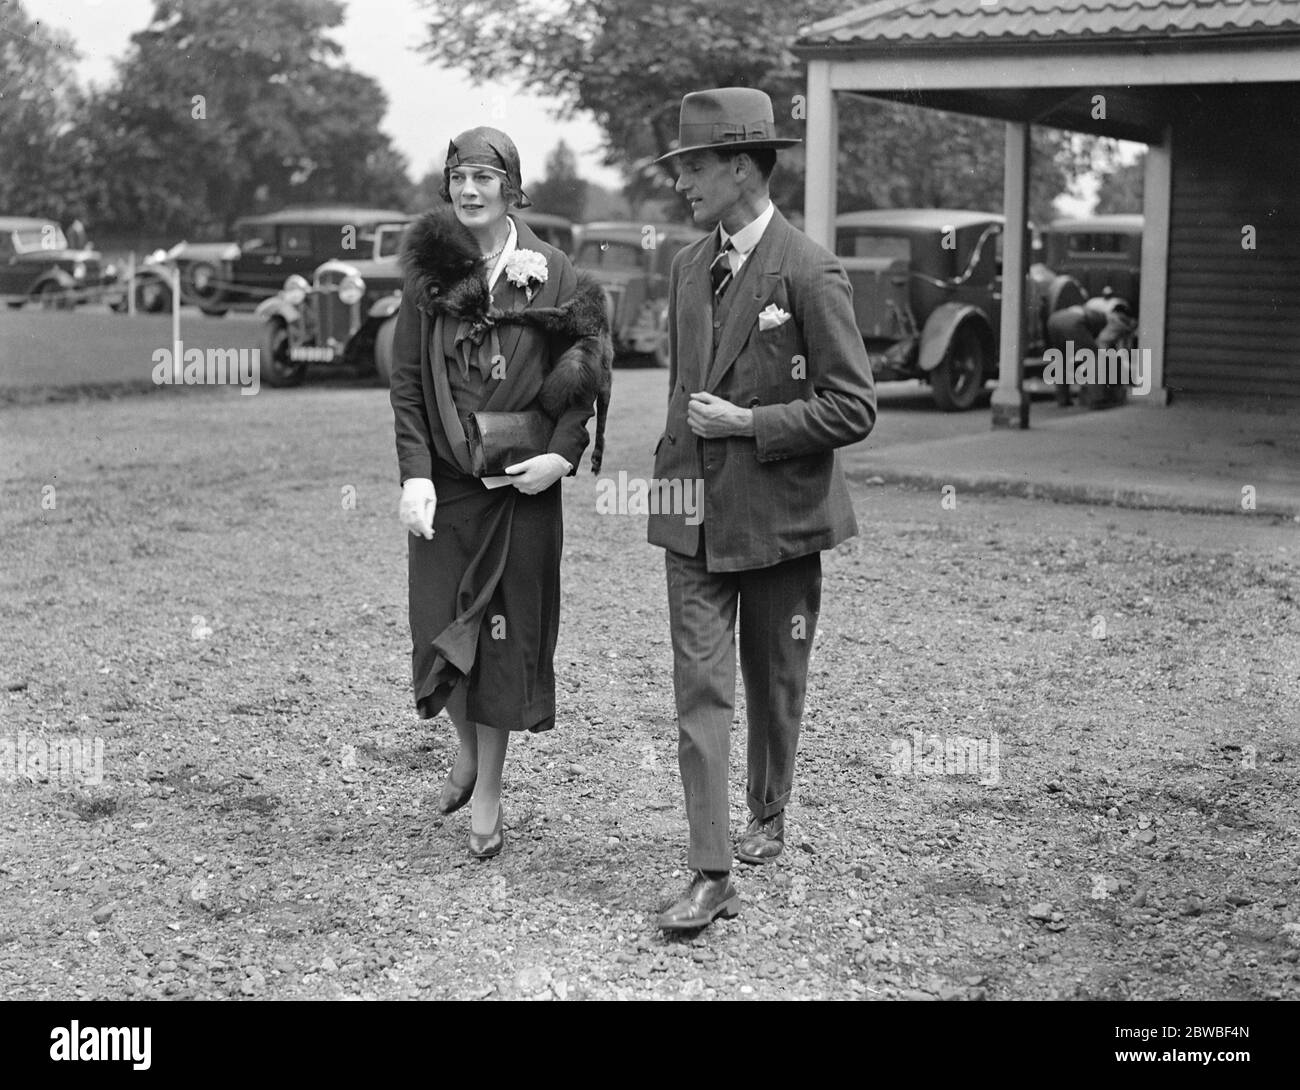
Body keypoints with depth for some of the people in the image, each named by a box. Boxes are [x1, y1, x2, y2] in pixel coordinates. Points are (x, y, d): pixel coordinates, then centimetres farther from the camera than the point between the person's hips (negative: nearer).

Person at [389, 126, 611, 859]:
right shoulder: (428, 270, 2)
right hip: (445, 481, 1)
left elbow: (586, 376, 1)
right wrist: (415, 476, -11)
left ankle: (488, 792, 18)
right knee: (442, 629, 0)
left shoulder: (550, 274, 0)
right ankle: (468, 748, 32)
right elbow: (406, 382, 0)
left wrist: (564, 455, -13)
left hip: (523, 482, -1)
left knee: (507, 631, 3)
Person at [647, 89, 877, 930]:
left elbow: (853, 409, -14)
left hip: (778, 515, -4)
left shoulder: (810, 274, -12)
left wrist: (747, 425, -17)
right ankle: (712, 875, -3)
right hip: (694, 515, 5)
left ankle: (768, 819, 37)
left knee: (774, 684, 13)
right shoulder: (689, 267, 9)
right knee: (700, 689, -4)